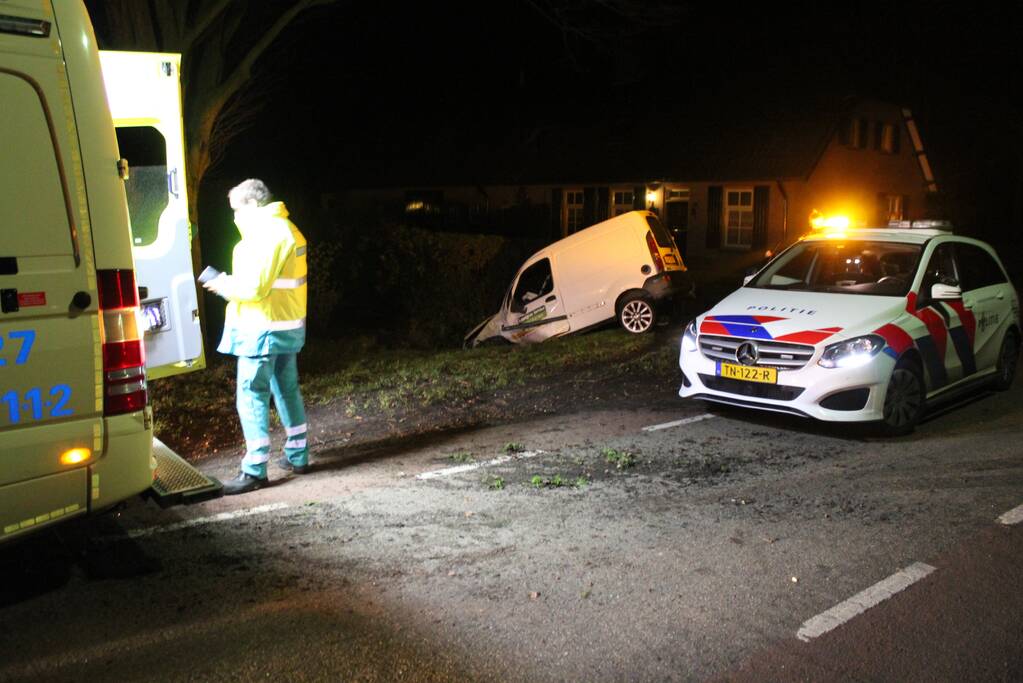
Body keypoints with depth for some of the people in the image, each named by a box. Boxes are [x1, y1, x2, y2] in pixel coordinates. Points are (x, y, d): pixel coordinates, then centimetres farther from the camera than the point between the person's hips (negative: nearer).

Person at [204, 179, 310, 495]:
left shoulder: (267, 233, -17)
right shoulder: (286, 229, 15)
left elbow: (256, 287, -22)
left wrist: (225, 286, -5)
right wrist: (233, 283, 11)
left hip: (263, 330, -10)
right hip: (287, 326, 10)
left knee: (252, 397, -6)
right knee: (287, 389, 18)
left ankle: (255, 471, -3)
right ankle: (298, 456, 28)